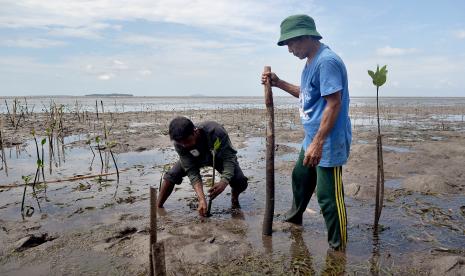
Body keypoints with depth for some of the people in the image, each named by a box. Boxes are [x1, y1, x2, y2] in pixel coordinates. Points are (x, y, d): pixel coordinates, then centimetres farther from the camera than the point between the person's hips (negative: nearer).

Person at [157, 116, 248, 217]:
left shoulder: (216, 132, -42)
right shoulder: (179, 143, -32)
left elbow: (229, 158, -39)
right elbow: (192, 171, -32)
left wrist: (224, 182, -57)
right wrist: (201, 199, -43)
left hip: (219, 157, -2)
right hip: (196, 159, 2)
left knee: (241, 182, -24)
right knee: (171, 175, -18)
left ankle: (234, 199, 10)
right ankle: (158, 207, 2)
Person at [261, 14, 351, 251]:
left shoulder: (327, 61, -20)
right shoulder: (311, 62, 11)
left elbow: (334, 104, -25)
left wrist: (317, 143, -27)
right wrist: (278, 83, 12)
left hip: (328, 142, -11)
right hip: (312, 139, 11)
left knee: (328, 196, -3)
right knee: (300, 176, 26)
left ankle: (338, 247, 15)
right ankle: (294, 217, 49)